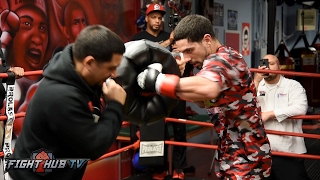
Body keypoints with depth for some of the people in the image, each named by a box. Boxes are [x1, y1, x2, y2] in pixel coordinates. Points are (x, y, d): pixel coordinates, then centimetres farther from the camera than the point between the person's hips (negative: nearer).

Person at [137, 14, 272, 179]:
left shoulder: (223, 58, -21)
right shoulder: (218, 61, 7)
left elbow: (208, 89, -44)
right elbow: (204, 101, 14)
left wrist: (157, 81, -35)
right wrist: (183, 76, -1)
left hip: (246, 158, -9)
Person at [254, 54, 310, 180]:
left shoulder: (293, 85, 0)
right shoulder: (256, 86, 11)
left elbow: (300, 108, -16)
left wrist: (269, 114, -16)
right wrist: (256, 82, -14)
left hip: (288, 151, -3)